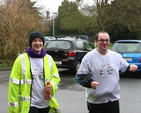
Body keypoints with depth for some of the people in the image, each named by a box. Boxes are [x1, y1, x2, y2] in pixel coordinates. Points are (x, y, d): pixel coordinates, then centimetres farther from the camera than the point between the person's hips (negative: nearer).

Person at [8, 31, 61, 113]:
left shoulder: (49, 59, 5)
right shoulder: (21, 60, -8)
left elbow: (55, 77, 13)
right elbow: (14, 84, -8)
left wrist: (52, 86, -10)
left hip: (46, 105, 5)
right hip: (29, 106, -4)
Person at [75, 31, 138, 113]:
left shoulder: (116, 56, 3)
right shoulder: (89, 57, -8)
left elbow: (126, 68, 14)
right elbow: (80, 76, -8)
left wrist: (132, 68, -10)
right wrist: (89, 82, -27)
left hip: (113, 99, 3)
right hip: (95, 100, -3)